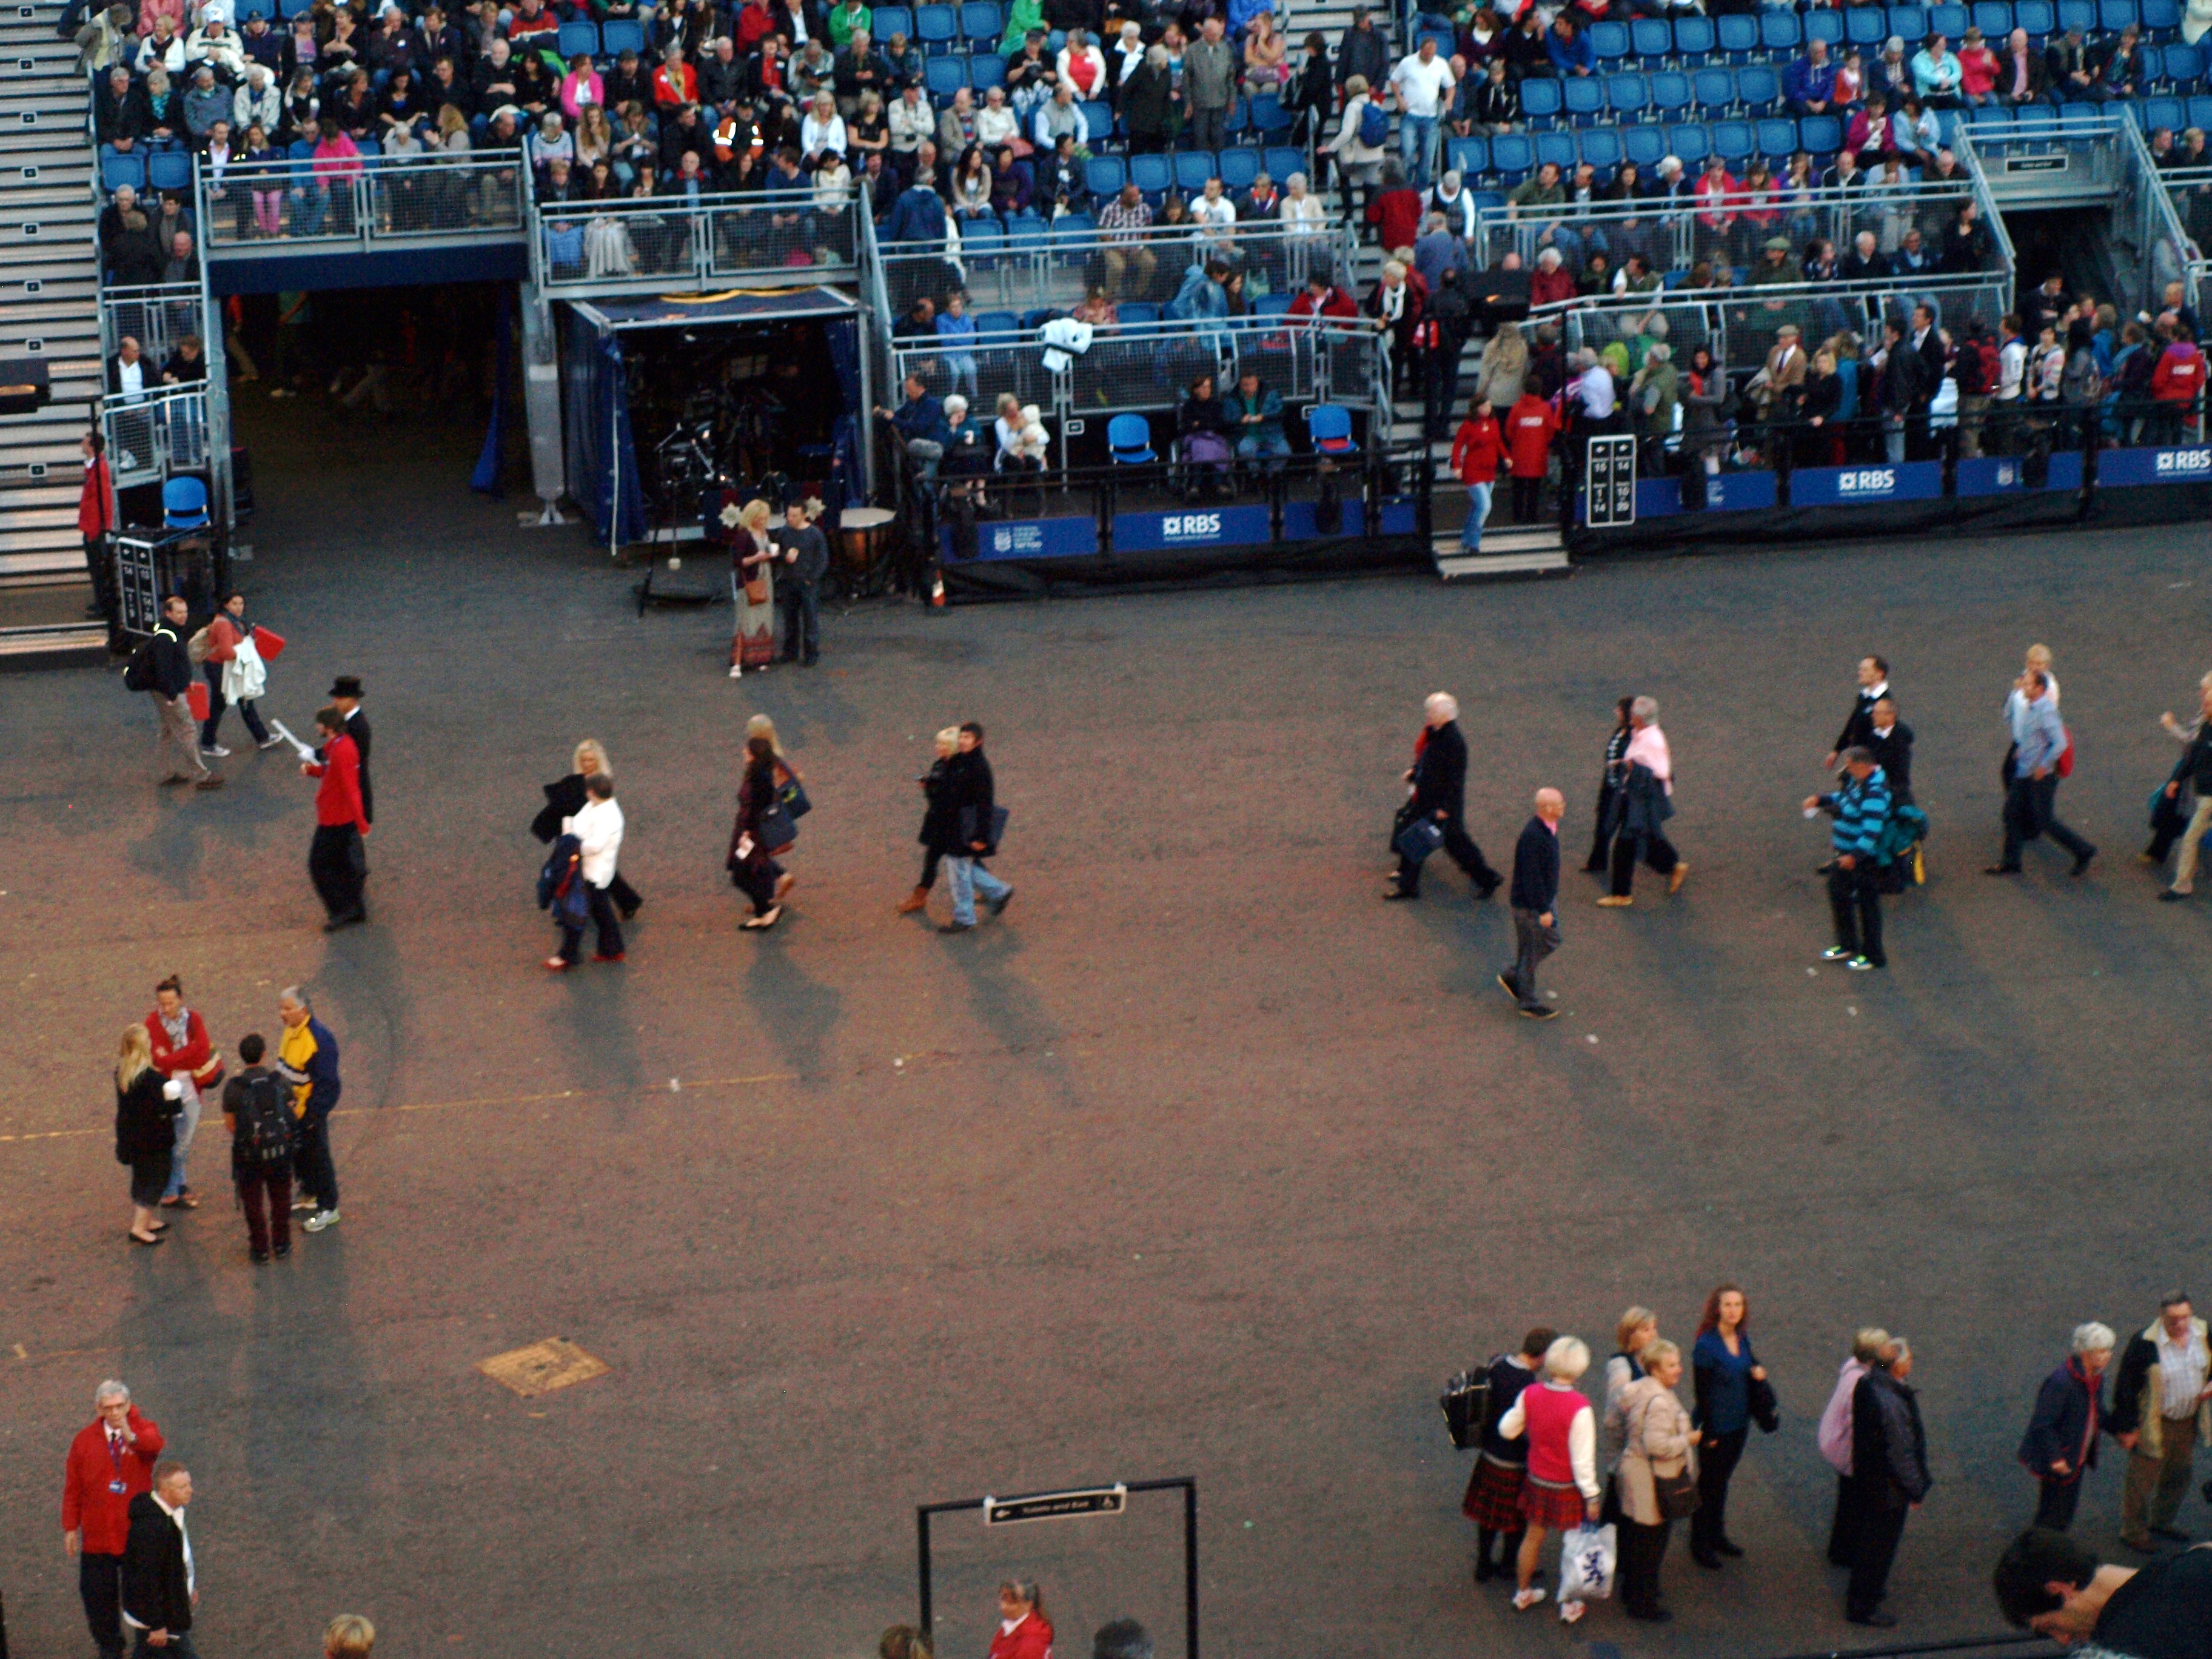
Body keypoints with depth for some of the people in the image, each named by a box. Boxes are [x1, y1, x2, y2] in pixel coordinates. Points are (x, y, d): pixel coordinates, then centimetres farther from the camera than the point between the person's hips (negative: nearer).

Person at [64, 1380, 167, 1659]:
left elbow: (155, 1445, -33)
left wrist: (132, 1437, -56)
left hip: (136, 1531, -2)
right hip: (97, 1534, 2)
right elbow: (72, 1487, 4)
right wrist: (70, 1528, 1)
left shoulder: (144, 1429, -7)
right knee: (98, 1594, 8)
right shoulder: (85, 1440, 0)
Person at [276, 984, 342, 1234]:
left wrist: (312, 1114, -21)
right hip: (292, 1106, 9)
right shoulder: (291, 1032, 1)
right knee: (298, 1154, 22)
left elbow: (326, 1083, -24)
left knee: (317, 1156, 4)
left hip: (311, 1110, -9)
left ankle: (329, 1208, 17)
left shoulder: (319, 1038, -27)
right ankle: (309, 1194, 43)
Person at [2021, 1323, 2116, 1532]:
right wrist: (2055, 1458, -25)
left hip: (2077, 1458, 9)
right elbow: (2043, 1424, -26)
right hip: (2057, 1461, -9)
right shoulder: (2061, 1382, -29)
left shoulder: (2096, 1378, -1)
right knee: (2055, 1509, 3)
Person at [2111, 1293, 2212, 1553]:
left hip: (2189, 1421, 6)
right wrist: (2128, 1428, -15)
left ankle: (2161, 1523, 45)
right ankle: (2133, 1533, 26)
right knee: (2142, 1480, 6)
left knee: (2178, 1476, 23)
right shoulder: (2144, 1343, -26)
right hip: (2155, 1424, -6)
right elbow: (2126, 1387, -18)